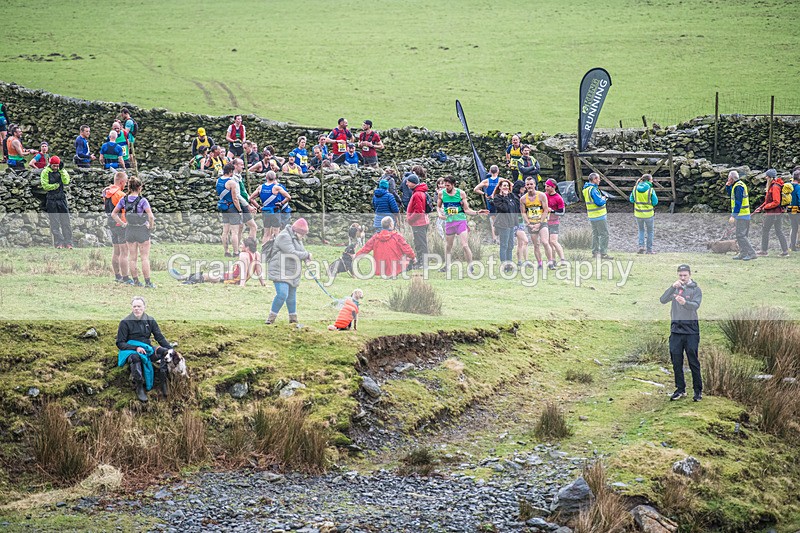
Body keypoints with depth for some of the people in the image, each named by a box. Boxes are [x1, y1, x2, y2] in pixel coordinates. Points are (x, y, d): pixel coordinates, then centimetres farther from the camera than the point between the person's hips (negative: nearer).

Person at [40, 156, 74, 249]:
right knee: (55, 223, -2)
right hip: (51, 200, -2)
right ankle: (58, 243, 1)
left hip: (62, 199, 2)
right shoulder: (45, 172, -1)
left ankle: (68, 243, 3)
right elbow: (45, 186, -8)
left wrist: (61, 170, -13)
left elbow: (66, 182, -8)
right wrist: (57, 185, -9)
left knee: (66, 222, 0)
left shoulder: (62, 171, 7)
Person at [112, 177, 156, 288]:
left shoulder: (124, 200, -3)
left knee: (132, 257, 12)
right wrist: (151, 226, -8)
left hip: (129, 230, 4)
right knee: (145, 258, 3)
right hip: (143, 230, -4)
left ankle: (135, 281, 17)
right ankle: (147, 282, 3)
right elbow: (151, 216, -25)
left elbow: (113, 214, 2)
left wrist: (123, 224, 7)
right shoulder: (142, 201, -17)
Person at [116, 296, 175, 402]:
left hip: (147, 349, 4)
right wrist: (136, 348, -21)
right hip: (130, 350, -4)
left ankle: (163, 384, -26)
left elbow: (160, 337, 6)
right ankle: (139, 388, -38)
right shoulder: (125, 322, -2)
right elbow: (120, 343, -5)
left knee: (165, 352, -22)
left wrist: (170, 348, -11)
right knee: (135, 357, -41)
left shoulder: (150, 321, 9)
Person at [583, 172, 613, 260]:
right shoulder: (593, 189, -21)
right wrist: (603, 199, -4)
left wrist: (601, 198, 8)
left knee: (595, 234, 18)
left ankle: (595, 252, 23)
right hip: (599, 216, -10)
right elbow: (599, 202, -25)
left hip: (592, 216, 10)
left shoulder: (586, 189, 10)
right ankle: (603, 253, -8)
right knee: (604, 234, -6)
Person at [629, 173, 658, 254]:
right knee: (650, 232, 15)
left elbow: (631, 200, 5)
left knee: (641, 230, 23)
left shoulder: (635, 189, -4)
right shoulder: (651, 190, -15)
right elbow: (655, 202, -9)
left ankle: (641, 246, 7)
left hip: (638, 214, 3)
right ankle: (649, 249, 17)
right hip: (649, 214, -3)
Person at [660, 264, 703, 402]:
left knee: (693, 361, -2)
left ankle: (698, 390, 5)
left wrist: (685, 303, -39)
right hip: (676, 329, 4)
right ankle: (680, 389, 16)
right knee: (676, 362, 6)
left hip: (691, 330, -4)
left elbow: (696, 305, -18)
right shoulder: (675, 289, 10)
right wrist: (672, 287, -20)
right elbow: (663, 300, -6)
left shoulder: (696, 290, 0)